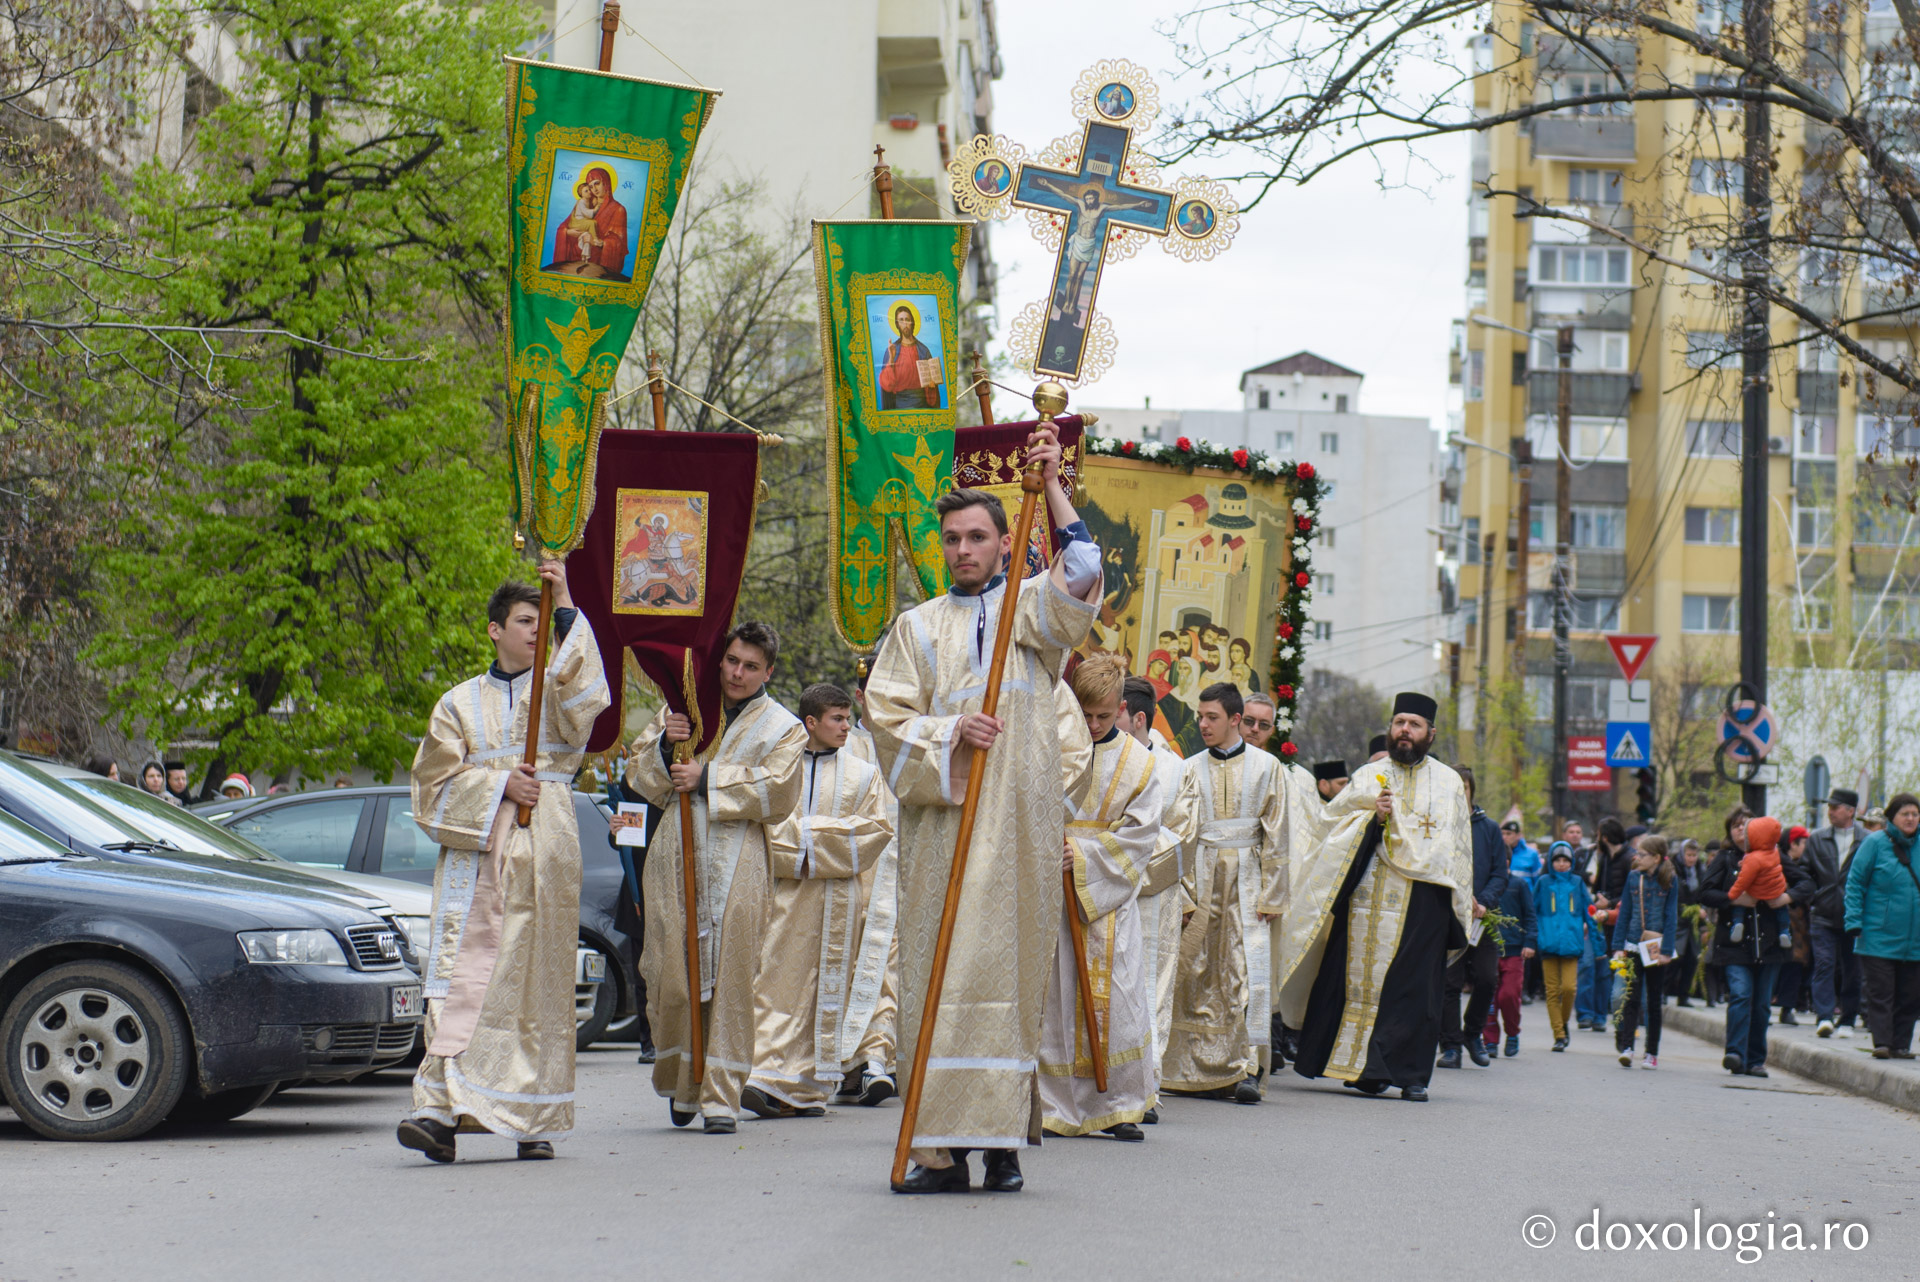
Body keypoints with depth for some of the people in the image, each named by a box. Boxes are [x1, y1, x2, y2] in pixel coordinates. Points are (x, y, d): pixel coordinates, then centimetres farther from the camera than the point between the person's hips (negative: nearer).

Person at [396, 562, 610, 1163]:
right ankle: (441, 1110, -18)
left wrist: (566, 607, -13)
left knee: (536, 977, -4)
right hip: (474, 852, 0)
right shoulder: (461, 702, 17)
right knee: (462, 974, -11)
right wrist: (500, 785, -8)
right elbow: (437, 776, 8)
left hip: (543, 847, 0)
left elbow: (584, 697, -9)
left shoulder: (557, 687, 15)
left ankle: (533, 1120, -2)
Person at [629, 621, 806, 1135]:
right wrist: (665, 746, -4)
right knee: (670, 977, -5)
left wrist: (707, 779, -10)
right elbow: (639, 775, 16)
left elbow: (776, 789, -4)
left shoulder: (783, 727, 12)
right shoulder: (682, 710, 19)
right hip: (676, 856, 2)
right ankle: (680, 1083, 16)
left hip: (737, 865, -1)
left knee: (730, 979, -7)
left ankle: (721, 1097, -3)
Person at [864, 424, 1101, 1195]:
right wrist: (950, 733, -10)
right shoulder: (919, 626, 15)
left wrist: (1051, 486, -9)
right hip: (939, 825, 1)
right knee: (938, 977, -5)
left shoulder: (1035, 609, 12)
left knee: (1009, 973, -4)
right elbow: (886, 713, 6)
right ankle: (943, 1149, -5)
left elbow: (1080, 573, -9)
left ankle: (1004, 1142, -2)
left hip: (1017, 828, -1)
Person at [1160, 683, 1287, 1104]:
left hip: (1246, 881, -2)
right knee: (1201, 972, 1)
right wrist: (1182, 892, -4)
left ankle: (1248, 1069, -15)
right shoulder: (1192, 769, 9)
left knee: (1250, 969, -12)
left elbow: (1275, 835, 5)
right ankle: (1209, 1071, 9)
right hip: (1201, 878, 2)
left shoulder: (1266, 766, 6)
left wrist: (1271, 895, -1)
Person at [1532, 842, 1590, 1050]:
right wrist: (1534, 936, 2)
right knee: (1552, 990, 0)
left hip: (1571, 944, 0)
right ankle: (1558, 1035, 6)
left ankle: (1564, 1022, 15)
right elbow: (1532, 911, 9)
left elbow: (1588, 909, 13)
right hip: (1549, 944, 0)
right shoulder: (1543, 883, 6)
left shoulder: (1577, 883, 8)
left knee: (1568, 987, -11)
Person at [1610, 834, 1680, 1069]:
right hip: (1634, 946, 1)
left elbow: (1671, 917, -3)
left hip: (1656, 950, -1)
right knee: (1632, 998, -8)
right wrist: (1619, 946, 2)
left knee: (1653, 1001, 7)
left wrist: (1666, 950, -10)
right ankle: (1626, 1048, -15)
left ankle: (1652, 1053, 14)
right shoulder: (1633, 878, 5)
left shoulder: (1669, 881, -2)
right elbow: (1624, 913, 7)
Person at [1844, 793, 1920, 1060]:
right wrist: (1854, 922, -10)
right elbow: (1855, 882, -2)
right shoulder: (1876, 843, -2)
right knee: (1879, 992, -5)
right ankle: (1882, 1042, -3)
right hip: (1879, 936, -4)